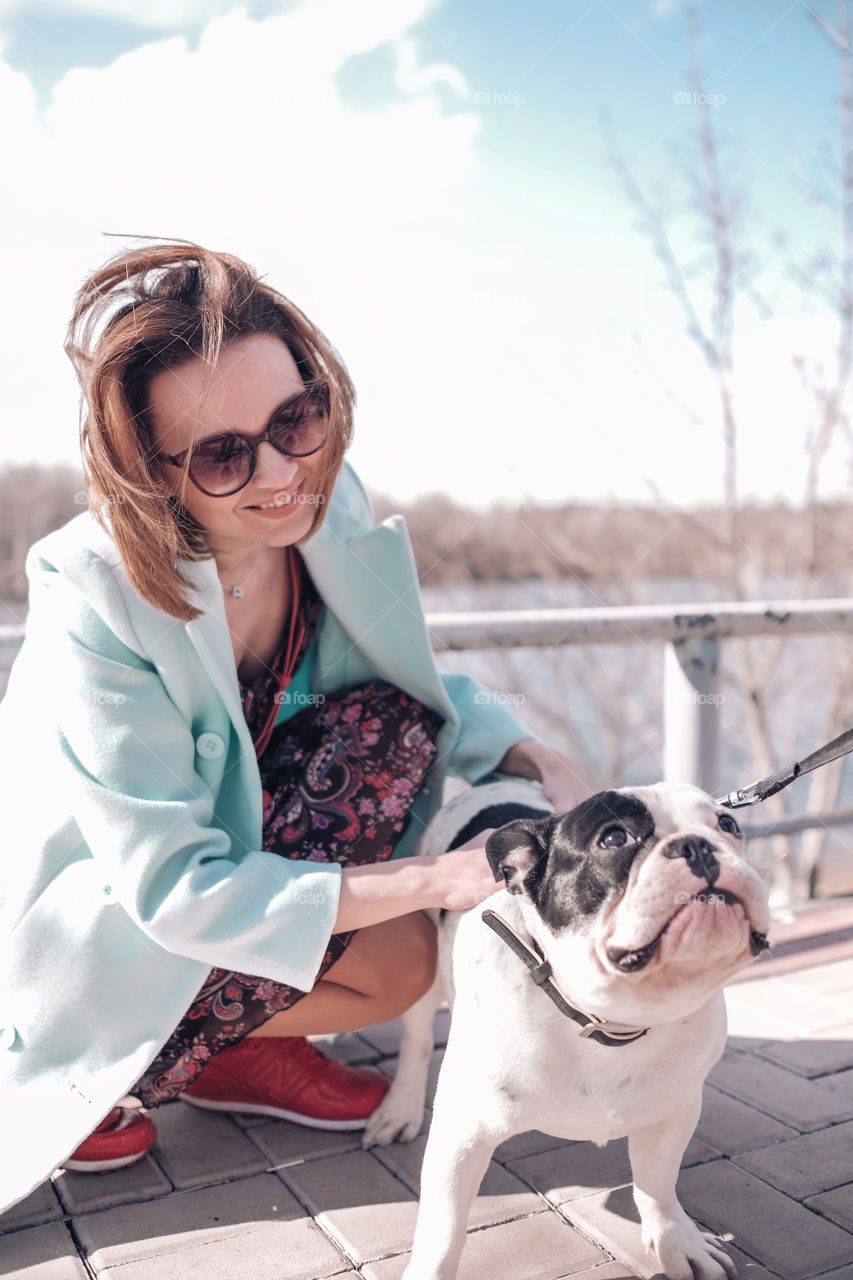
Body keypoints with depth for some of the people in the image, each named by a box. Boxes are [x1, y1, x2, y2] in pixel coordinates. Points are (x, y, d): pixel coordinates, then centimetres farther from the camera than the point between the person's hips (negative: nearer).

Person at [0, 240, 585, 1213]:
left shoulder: (324, 512, -15)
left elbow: (421, 691, -1)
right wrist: (437, 877, -34)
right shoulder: (91, 610, -32)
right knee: (395, 957, -21)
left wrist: (540, 760, -20)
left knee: (390, 730, -16)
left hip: (228, 826, 6)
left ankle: (237, 1049, 2)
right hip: (96, 907, -6)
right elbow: (176, 888, -31)